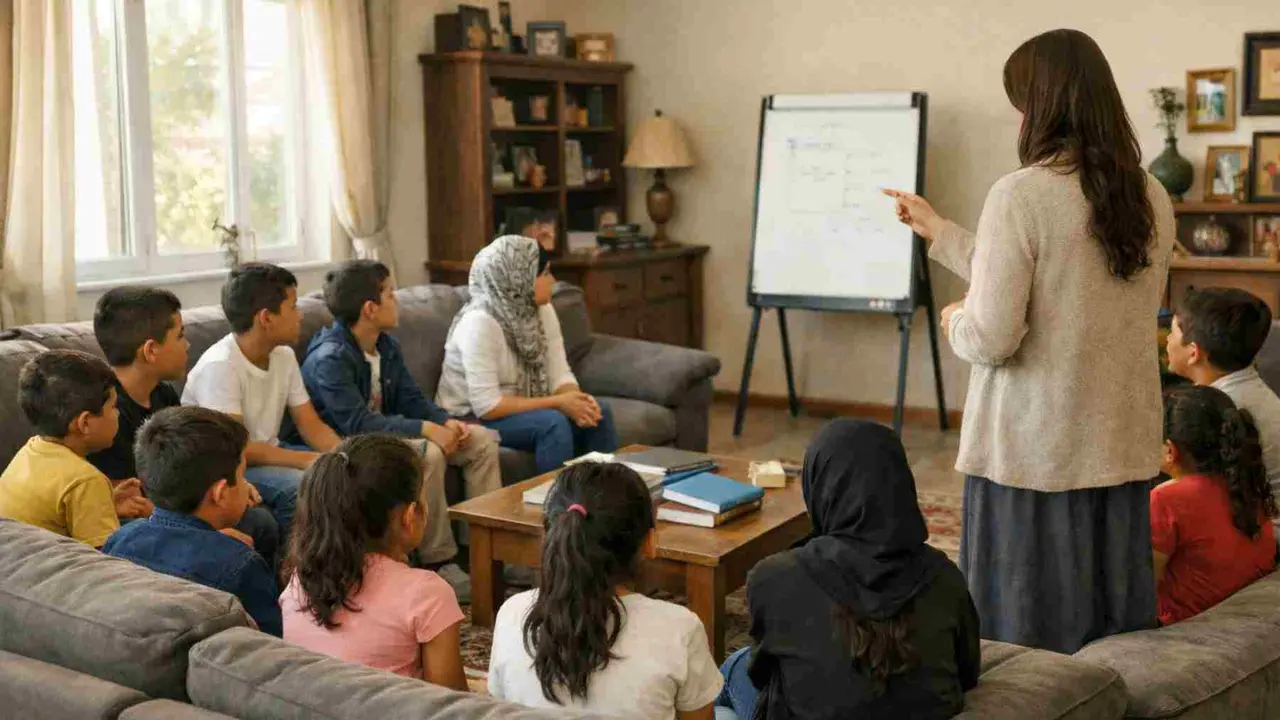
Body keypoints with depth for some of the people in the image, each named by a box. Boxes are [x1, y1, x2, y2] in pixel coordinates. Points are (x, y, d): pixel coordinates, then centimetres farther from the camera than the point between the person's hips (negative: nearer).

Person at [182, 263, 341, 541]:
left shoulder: (284, 356, 1)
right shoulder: (220, 366, -23)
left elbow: (311, 425, 2)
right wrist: (308, 460, -32)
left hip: (268, 455, 8)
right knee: (298, 485, -31)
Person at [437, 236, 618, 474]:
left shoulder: (542, 311, -1)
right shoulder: (479, 322, -25)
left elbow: (560, 375, -2)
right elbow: (487, 406, -28)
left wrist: (576, 400, -26)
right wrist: (558, 402, -25)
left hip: (520, 409, 7)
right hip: (473, 419, -7)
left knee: (598, 413, -12)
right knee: (553, 423, -29)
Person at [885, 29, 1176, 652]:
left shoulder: (1021, 195, -15)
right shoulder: (1151, 199, 6)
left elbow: (992, 338, -18)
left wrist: (955, 322, 5)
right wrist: (939, 233, 21)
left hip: (1034, 453, -6)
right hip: (1123, 446, 6)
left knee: (1026, 636, 5)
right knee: (1112, 628, 14)